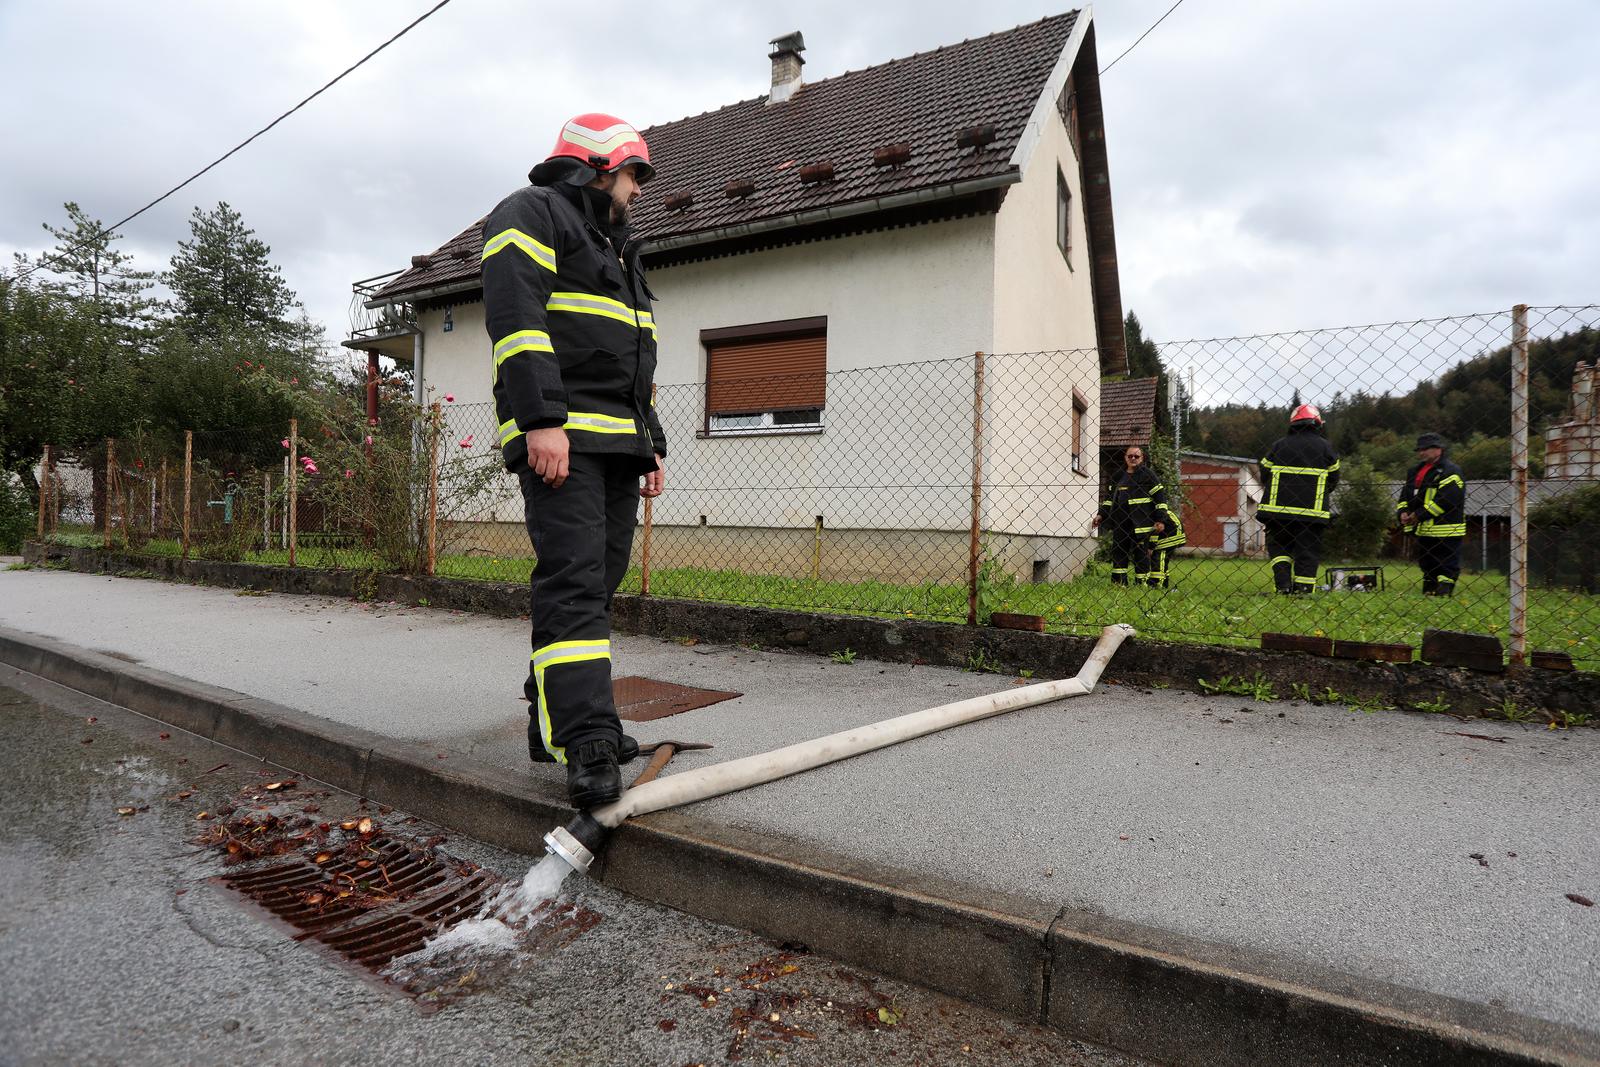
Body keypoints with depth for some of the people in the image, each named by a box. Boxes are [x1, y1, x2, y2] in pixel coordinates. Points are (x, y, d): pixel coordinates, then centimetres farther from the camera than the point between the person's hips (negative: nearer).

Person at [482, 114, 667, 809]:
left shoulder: (617, 247, 31)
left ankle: (557, 722, 15)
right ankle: (587, 746, -19)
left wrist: (651, 442, 22)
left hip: (617, 444, 9)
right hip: (560, 437, -9)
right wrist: (542, 419, -24)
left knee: (597, 585, 6)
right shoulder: (532, 213, 3)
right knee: (573, 581, -17)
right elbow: (516, 314, -13)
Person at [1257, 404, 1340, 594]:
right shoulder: (1324, 446, 4)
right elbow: (1334, 478, 10)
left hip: (1279, 508, 1)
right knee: (1308, 550, 5)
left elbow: (1265, 474, 8)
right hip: (1313, 510, 0)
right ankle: (1303, 588, 1)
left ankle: (1283, 583, -4)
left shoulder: (1278, 445, 5)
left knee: (1278, 545, 11)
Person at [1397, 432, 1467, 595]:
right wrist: (1403, 512, -1)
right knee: (1427, 565, 16)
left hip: (1445, 532, -9)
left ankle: (1443, 594, -8)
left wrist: (1419, 515, -19)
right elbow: (1405, 493, 19)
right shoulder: (1416, 471, 17)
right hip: (1423, 530, 9)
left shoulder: (1450, 471, -10)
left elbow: (1447, 499, -20)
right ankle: (1428, 594, 25)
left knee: (1447, 567, -6)